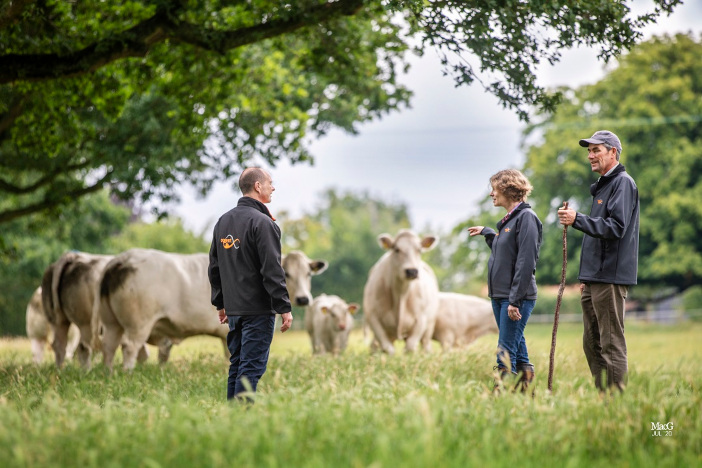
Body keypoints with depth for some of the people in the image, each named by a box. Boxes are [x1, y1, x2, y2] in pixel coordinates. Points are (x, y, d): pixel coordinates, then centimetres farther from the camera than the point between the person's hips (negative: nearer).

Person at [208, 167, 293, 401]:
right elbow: (272, 270, -17)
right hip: (258, 311, -8)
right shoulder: (262, 222, -13)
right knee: (251, 367, -6)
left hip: (233, 309, 8)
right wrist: (285, 308, -14)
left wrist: (220, 303, 23)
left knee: (237, 364, 13)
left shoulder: (223, 221, 12)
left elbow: (214, 268, 17)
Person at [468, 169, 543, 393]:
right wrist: (485, 232, 32)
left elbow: (526, 262, -18)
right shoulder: (508, 219, 16)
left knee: (506, 352, -10)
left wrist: (515, 300, -21)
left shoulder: (526, 217, -12)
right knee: (517, 349, 11)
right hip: (499, 296, 9)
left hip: (518, 297, -9)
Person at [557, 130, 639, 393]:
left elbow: (615, 227, -20)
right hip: (595, 280, 10)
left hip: (610, 278, -10)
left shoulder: (623, 183, -7)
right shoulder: (602, 186, 23)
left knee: (611, 344, -9)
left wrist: (577, 220, -26)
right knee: (592, 344, 10)